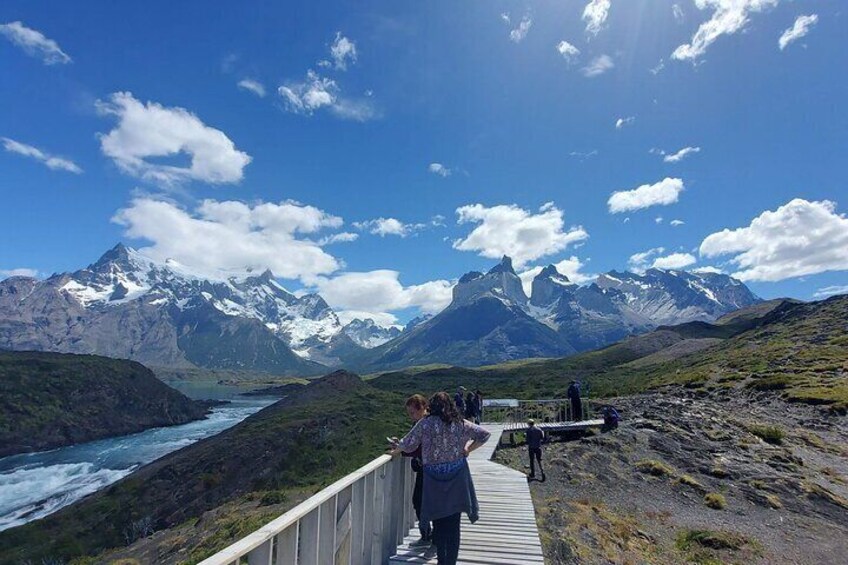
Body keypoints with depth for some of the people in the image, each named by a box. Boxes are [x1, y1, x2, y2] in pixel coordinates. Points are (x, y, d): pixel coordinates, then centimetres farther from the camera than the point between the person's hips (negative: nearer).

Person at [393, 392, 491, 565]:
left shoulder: (425, 423, -8)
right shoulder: (460, 423, -1)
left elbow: (408, 445, -1)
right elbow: (484, 434, 6)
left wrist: (395, 451, 18)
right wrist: (468, 450, 12)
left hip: (434, 480, -1)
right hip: (457, 479, 2)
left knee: (439, 523, 15)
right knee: (453, 524, 9)